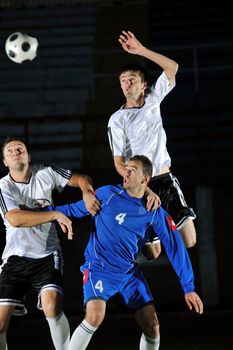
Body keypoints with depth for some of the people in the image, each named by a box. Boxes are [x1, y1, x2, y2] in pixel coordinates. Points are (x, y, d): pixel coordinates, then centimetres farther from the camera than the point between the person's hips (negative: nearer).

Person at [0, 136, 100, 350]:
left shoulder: (45, 173, -1)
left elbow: (81, 179, 10)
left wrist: (87, 193, -14)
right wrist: (55, 215, -29)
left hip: (47, 256, 0)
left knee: (52, 305, -24)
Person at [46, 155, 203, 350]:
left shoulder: (155, 213, -2)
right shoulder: (107, 194, -5)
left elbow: (174, 247, -1)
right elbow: (76, 210, 6)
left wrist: (188, 287, -2)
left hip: (130, 273, 3)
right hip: (99, 268, -3)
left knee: (152, 326, -3)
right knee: (95, 317, -27)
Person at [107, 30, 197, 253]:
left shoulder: (153, 100, 6)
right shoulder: (117, 119, -5)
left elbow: (172, 67, 1)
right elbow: (119, 162, -8)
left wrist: (141, 50, -10)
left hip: (167, 180, 3)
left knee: (189, 241, -1)